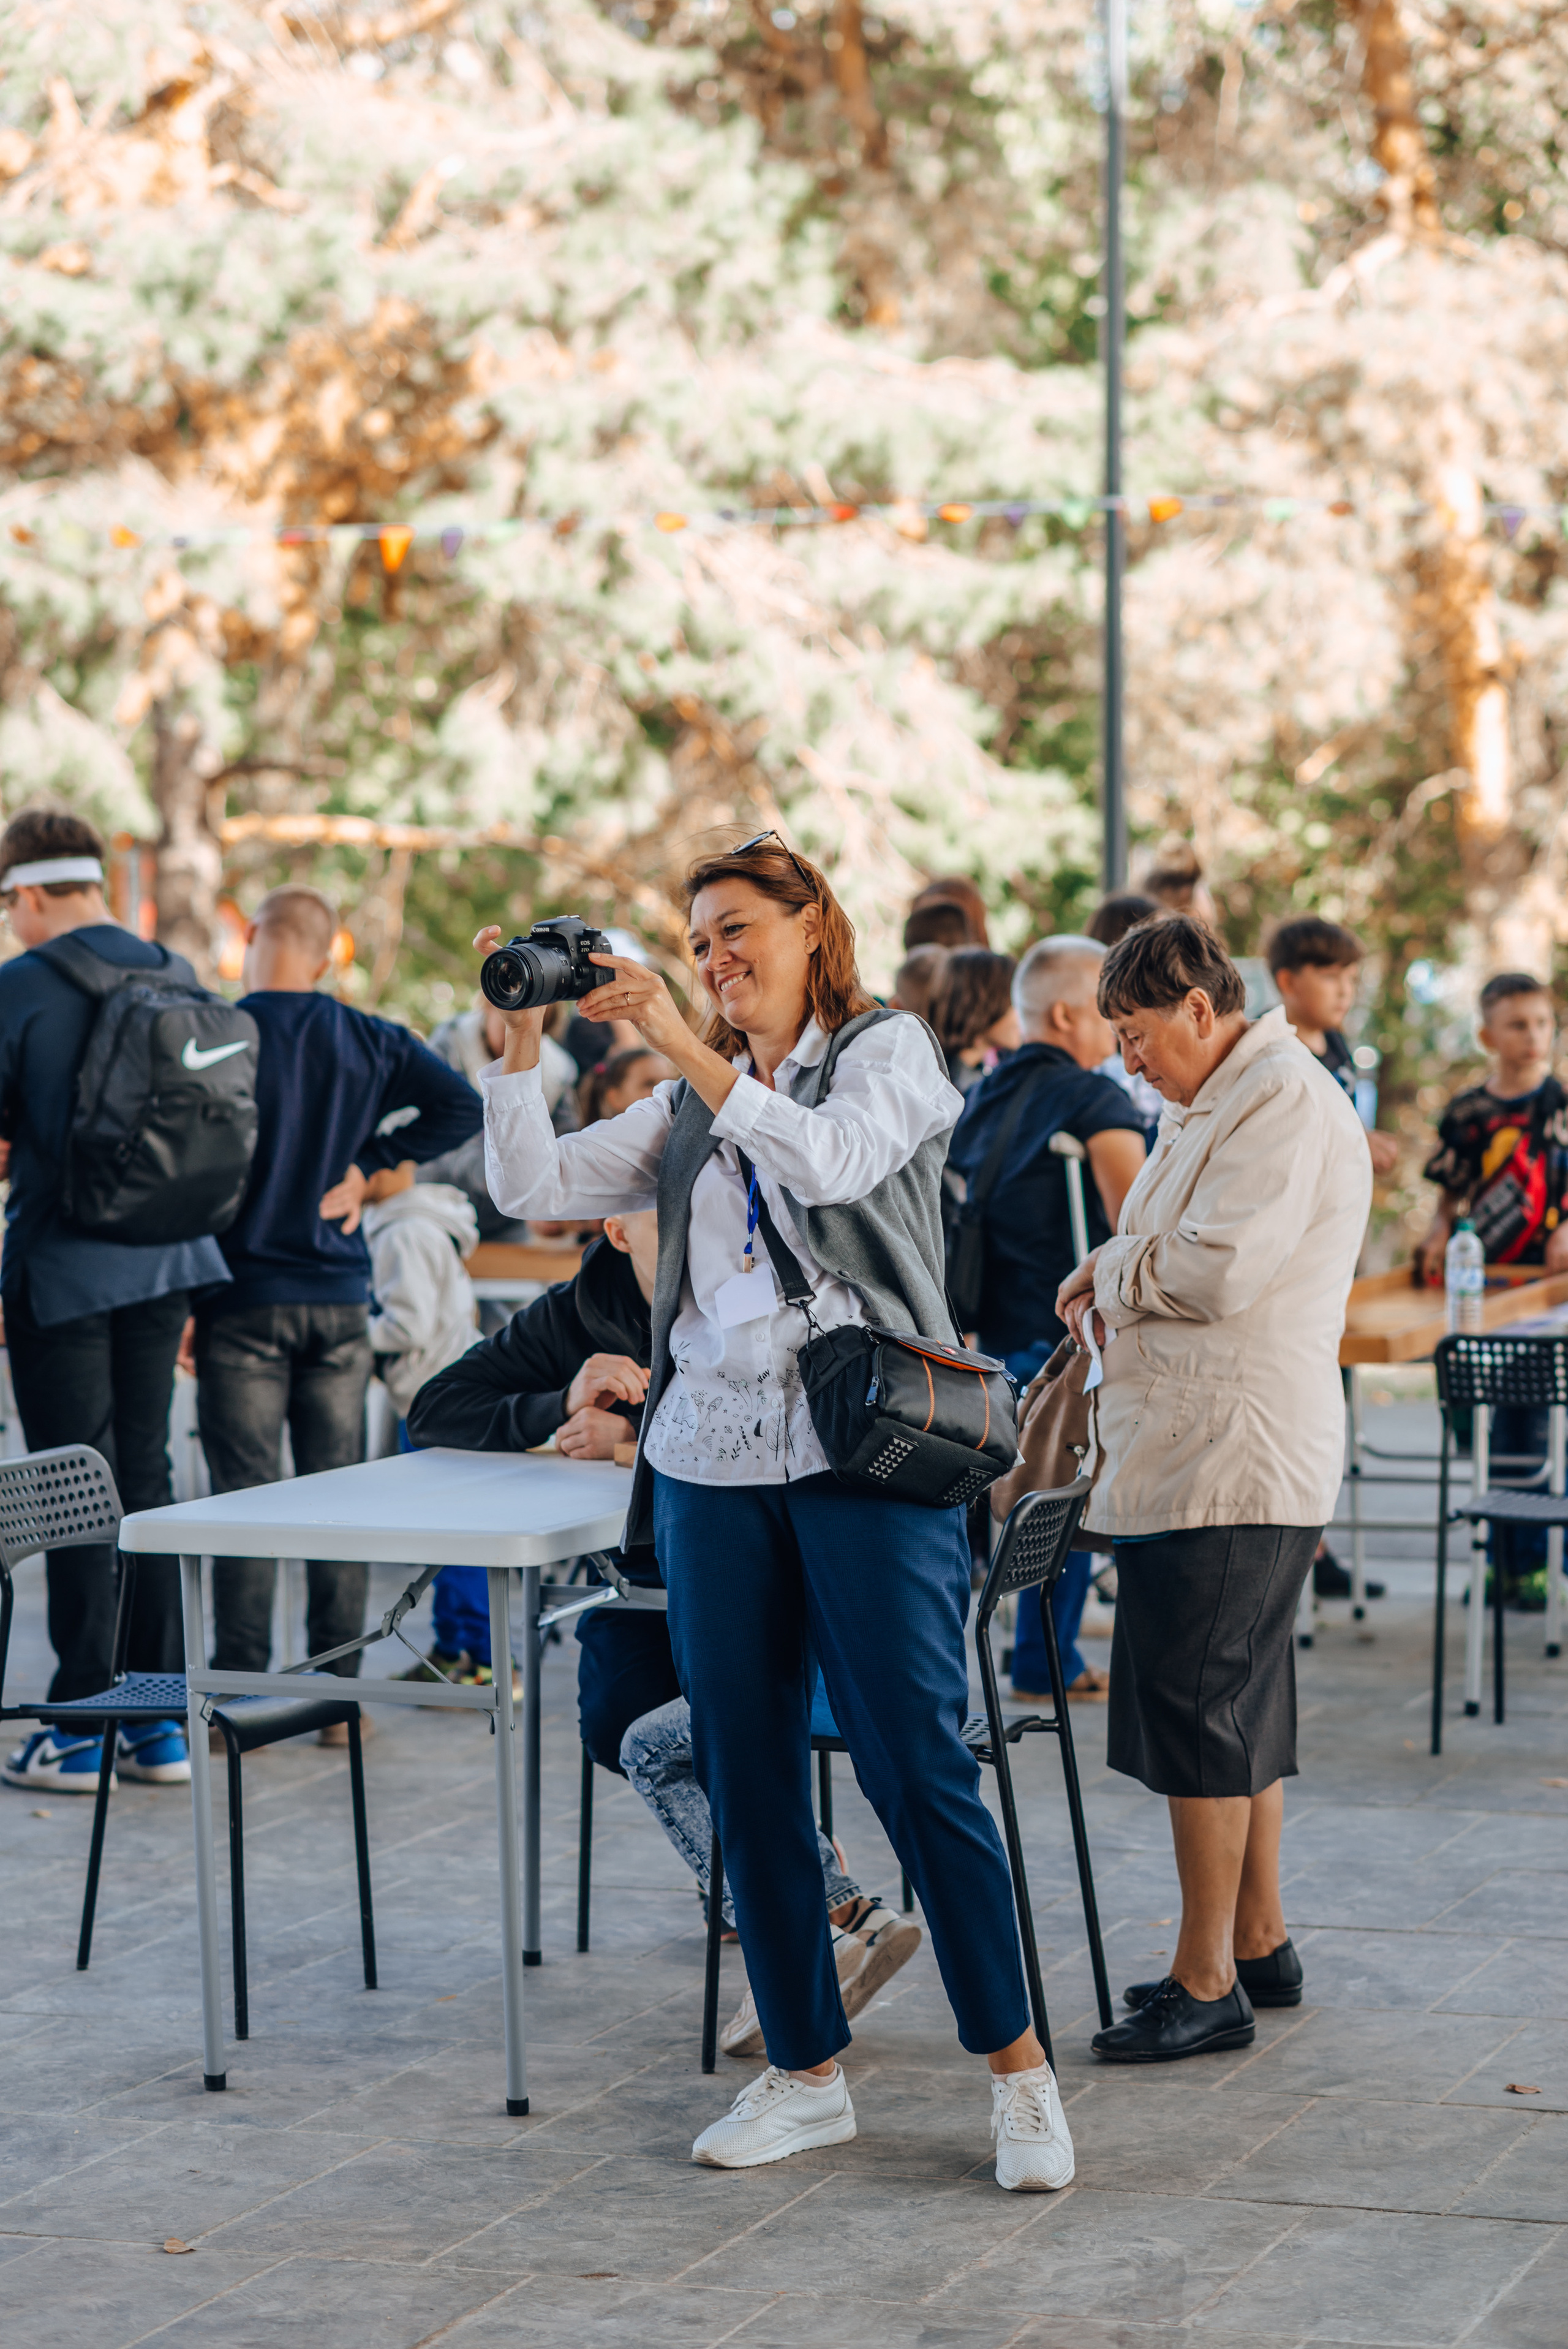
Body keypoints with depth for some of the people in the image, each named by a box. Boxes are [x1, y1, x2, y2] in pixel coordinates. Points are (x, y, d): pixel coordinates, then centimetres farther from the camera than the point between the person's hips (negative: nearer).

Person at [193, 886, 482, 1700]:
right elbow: (460, 1104, -1)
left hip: (244, 1301, -3)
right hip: (339, 1298, 3)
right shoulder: (369, 1042, 2)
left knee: (246, 1496, 0)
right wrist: (366, 1163, 3)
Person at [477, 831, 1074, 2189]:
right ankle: (806, 2075, 16)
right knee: (747, 1779, 6)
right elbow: (534, 1187, 12)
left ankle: (1018, 2068, 2)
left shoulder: (889, 1052, 4)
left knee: (917, 1762, -8)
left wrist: (684, 1046, -18)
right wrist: (521, 1041, 0)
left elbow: (830, 1160, -17)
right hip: (716, 1459, 6)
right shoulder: (691, 1106, 18)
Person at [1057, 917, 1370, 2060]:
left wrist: (1111, 1270, -6)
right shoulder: (1213, 1103, 19)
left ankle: (1208, 1986, -2)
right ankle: (1260, 1943, 26)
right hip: (1198, 1456, 10)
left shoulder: (1285, 1102, -14)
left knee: (1200, 1716, -7)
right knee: (1241, 1710, 16)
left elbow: (1219, 1269, -23)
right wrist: (1116, 1292, 7)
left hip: (1232, 1463, -10)